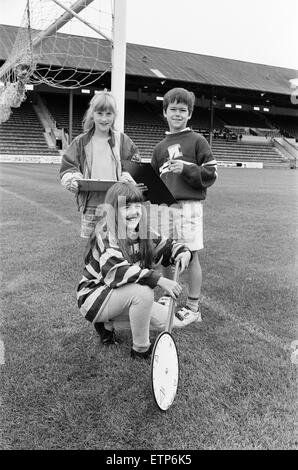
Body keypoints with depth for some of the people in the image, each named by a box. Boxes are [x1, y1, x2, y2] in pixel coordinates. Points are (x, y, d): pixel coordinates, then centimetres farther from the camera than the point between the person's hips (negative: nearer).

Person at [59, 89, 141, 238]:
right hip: (90, 205, 1)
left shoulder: (123, 140, 7)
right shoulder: (81, 142, 7)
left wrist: (127, 177, -11)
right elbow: (67, 167, 9)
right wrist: (73, 180, -12)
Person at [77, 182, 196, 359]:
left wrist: (184, 251, -13)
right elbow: (116, 271, -37)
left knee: (166, 320, -2)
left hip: (120, 296, 8)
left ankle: (108, 323, 12)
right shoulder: (106, 234, -23)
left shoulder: (143, 232, -1)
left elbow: (167, 246, 11)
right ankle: (141, 349, -11)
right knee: (143, 291, -32)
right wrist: (158, 279, -44)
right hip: (94, 298, -8)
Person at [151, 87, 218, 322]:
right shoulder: (160, 148, 17)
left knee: (191, 256, 0)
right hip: (165, 205, 5)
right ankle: (167, 298, 28)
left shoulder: (197, 141, 3)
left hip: (189, 204, -5)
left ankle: (193, 307, 10)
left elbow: (210, 174, -2)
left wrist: (186, 169, -13)